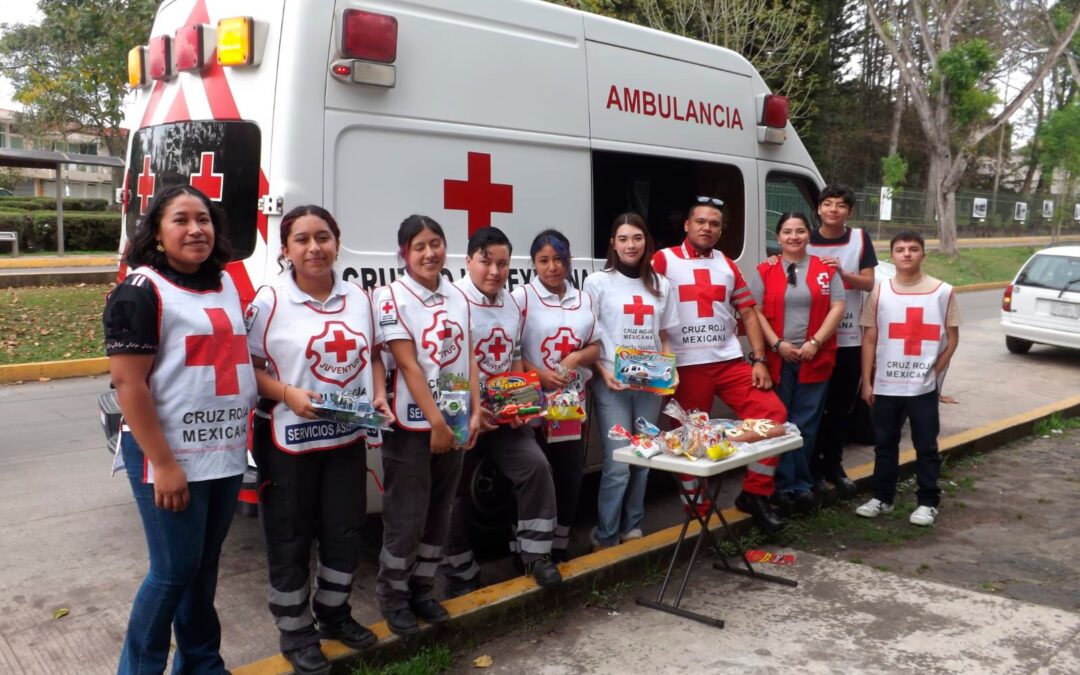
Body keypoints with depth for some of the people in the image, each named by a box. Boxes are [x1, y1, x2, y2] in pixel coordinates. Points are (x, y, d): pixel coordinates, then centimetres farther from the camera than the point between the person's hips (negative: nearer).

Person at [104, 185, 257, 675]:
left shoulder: (225, 284, 11)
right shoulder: (141, 290, -10)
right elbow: (127, 383, -15)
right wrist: (163, 464, -19)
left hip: (225, 453, 7)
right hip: (170, 456, -6)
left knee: (205, 566, 17)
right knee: (174, 570, 0)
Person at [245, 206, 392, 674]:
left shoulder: (359, 298, 5)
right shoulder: (269, 301, -11)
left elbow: (372, 355, 14)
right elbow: (246, 366, -11)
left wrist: (379, 394, -2)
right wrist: (288, 394, -24)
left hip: (348, 438, 5)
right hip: (288, 441, -5)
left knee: (345, 530, 15)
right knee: (290, 539, 8)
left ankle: (334, 613, 37)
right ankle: (295, 631, 26)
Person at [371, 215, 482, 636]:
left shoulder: (457, 297, 7)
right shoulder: (392, 297, -10)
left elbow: (468, 359, 8)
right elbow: (408, 364, -15)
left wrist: (475, 412, -1)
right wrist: (435, 420, -17)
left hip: (454, 424, 6)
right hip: (413, 425, -5)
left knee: (439, 514, 14)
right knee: (406, 517, 2)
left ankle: (423, 590, 29)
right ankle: (393, 597, 20)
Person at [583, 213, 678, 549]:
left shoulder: (660, 285, 11)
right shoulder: (597, 282, -1)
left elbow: (664, 337, 17)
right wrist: (603, 371, -15)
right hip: (612, 386, -4)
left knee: (642, 460, 10)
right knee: (618, 465, -8)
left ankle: (632, 528, 26)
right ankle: (605, 539, 6)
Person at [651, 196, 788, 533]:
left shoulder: (727, 265, 15)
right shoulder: (664, 260, 0)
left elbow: (748, 314, 13)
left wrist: (759, 359, 2)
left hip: (730, 361, 4)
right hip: (687, 366, -4)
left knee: (773, 413, -7)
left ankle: (755, 493, 6)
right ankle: (696, 506, 23)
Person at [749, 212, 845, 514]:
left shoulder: (826, 269, 7)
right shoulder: (764, 271, 4)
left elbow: (837, 308, 1)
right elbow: (755, 312, -1)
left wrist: (815, 342, -11)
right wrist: (777, 344, -12)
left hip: (814, 358, 1)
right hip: (776, 358, 0)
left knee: (805, 424, 5)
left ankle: (800, 484, 15)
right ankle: (783, 486, 11)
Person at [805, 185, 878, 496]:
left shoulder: (860, 238, 3)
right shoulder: (806, 240, 0)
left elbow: (868, 283, -3)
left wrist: (841, 273, -18)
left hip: (849, 338, 2)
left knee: (842, 407, 11)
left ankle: (833, 466, 25)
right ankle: (813, 467, 17)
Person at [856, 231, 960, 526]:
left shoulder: (942, 292, -1)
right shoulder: (879, 292, 2)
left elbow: (952, 338, 3)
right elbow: (870, 339, 4)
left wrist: (935, 372, -5)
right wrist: (867, 382, 1)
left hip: (924, 387, -2)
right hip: (885, 385, 2)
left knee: (926, 446, 7)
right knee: (885, 444, 12)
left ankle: (928, 502, 20)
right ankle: (882, 497, 25)